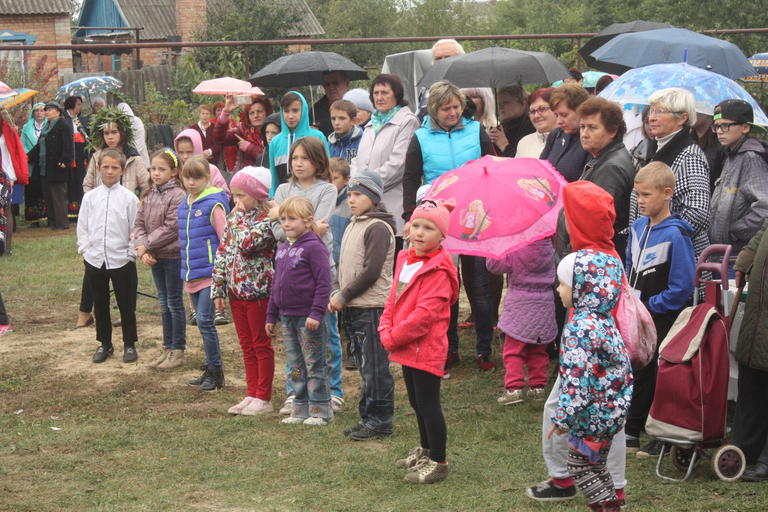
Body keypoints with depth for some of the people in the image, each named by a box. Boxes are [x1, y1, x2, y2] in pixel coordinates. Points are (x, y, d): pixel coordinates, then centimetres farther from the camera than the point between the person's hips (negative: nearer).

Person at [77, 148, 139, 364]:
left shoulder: (129, 198, -5)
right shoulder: (90, 197, 3)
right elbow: (82, 227, 8)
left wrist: (131, 253, -9)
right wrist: (85, 249, -1)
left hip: (122, 260, -3)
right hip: (94, 261, 3)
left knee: (126, 305, 6)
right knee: (100, 305, 12)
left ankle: (129, 344, 18)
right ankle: (104, 344, 25)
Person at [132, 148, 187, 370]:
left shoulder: (178, 196, -14)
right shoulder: (148, 196, 8)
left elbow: (171, 228, -19)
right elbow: (139, 224, 5)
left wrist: (147, 245, -15)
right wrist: (142, 249, -11)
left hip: (174, 255, -7)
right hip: (155, 257, 7)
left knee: (175, 302, 1)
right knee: (164, 303, 14)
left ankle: (178, 351, 9)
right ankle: (167, 348, 23)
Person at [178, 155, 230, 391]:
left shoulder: (213, 204, -10)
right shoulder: (183, 206, 13)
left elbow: (226, 240, -10)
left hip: (210, 273, -8)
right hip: (192, 275, 8)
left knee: (205, 320, -10)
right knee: (202, 321, 12)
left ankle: (215, 372, -1)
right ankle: (210, 370, 20)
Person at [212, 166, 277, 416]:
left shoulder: (266, 218, -14)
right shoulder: (234, 215, 9)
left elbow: (246, 244, -29)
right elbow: (223, 251, 11)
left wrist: (241, 217, -15)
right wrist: (218, 289, 9)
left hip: (258, 291, -7)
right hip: (236, 290, 7)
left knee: (261, 345, 2)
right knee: (247, 346, 13)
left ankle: (263, 398, 8)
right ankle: (251, 395, 21)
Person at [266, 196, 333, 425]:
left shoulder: (314, 247, -12)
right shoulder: (282, 248, 14)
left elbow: (323, 283, -16)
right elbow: (276, 284, 20)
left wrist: (316, 313, -21)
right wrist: (271, 315, 19)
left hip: (308, 318, -8)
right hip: (287, 316, 8)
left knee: (314, 364, 1)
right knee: (295, 367, 12)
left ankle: (320, 410, 8)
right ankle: (300, 408, 19)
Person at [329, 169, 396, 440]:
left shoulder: (378, 228, -13)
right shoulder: (352, 227, 17)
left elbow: (371, 271, -19)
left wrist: (345, 296, -14)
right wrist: (336, 292, 4)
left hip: (372, 308, -9)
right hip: (352, 308, 9)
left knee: (375, 367, -4)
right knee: (363, 365, 14)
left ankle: (380, 421, 2)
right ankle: (368, 418, 22)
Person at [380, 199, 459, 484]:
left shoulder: (439, 271, -18)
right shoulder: (405, 260, 11)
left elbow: (425, 313, -24)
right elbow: (393, 298, 13)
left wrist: (394, 337, -18)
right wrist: (386, 330, -2)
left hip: (426, 349, -9)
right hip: (407, 348, 9)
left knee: (428, 404, -2)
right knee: (417, 402, 22)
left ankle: (437, 462, 7)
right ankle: (426, 449, 39)